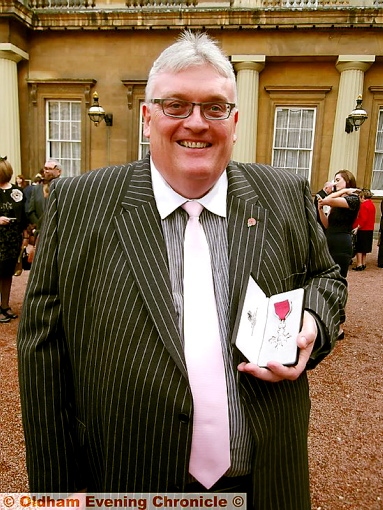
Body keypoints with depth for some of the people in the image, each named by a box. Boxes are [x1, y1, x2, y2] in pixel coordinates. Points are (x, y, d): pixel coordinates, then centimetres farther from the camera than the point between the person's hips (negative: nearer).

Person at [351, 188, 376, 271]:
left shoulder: (364, 205, -16)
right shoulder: (371, 204, 12)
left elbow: (363, 219, -22)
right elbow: (371, 218, 16)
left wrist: (357, 227, -21)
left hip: (362, 230, -9)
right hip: (369, 229, 9)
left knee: (359, 248, -2)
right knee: (364, 248, 15)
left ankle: (359, 265, -2)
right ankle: (363, 264, 20)